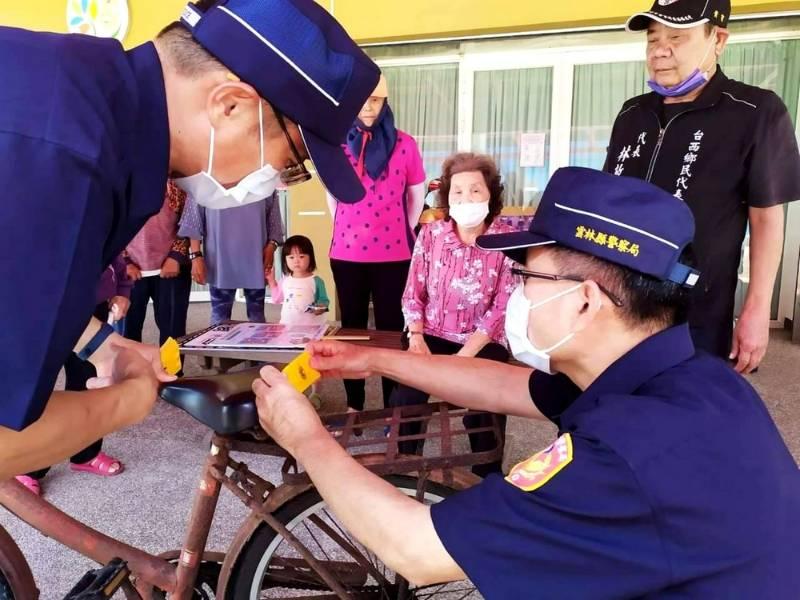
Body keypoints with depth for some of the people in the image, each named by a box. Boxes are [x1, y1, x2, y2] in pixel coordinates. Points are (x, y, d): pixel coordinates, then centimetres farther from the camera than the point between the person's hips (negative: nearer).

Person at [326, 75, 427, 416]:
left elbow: (417, 195, 8)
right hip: (346, 252, 2)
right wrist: (346, 230, 13)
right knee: (352, 328, 10)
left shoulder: (404, 144, -2)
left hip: (392, 253, -2)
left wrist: (403, 231, 9)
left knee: (391, 327, 4)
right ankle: (354, 405, 23)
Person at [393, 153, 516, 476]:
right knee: (404, 395, -20)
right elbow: (413, 294, 3)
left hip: (484, 340, -1)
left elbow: (503, 307, -12)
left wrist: (465, 354, -20)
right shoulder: (430, 234, -1)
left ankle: (487, 475, 6)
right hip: (432, 333, 2)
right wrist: (416, 337, -13)